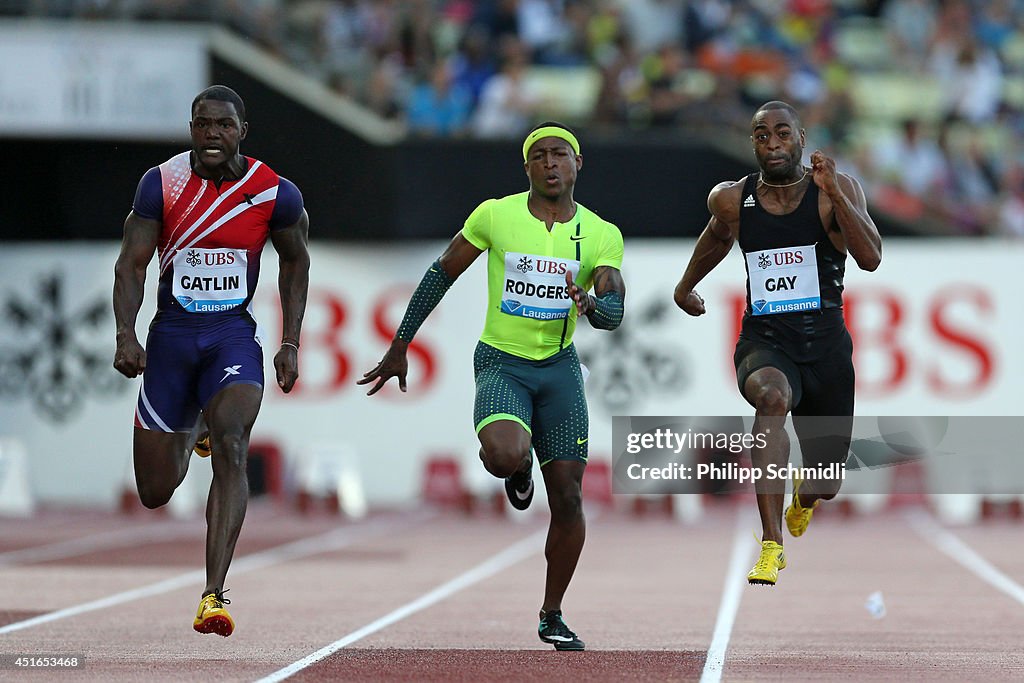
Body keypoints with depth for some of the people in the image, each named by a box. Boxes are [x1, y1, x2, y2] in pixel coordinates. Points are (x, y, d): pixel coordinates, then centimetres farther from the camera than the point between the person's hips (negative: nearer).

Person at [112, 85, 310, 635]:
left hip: (234, 335, -1)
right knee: (154, 492, 6)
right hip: (172, 334, 1)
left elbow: (296, 262, 10)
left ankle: (214, 597, -31)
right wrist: (125, 334, -20)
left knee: (230, 450, -27)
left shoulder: (276, 194, -5)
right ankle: (188, 432, 46)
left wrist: (291, 344, 4)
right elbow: (131, 263, -6)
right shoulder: (161, 184, -6)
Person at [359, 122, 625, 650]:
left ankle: (552, 617, 17)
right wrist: (400, 346, 5)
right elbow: (442, 274, 5)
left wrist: (592, 305, -35)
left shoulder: (601, 235, -1)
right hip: (500, 364, -2)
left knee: (567, 499, -1)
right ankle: (518, 470, 8)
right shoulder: (495, 215, -5)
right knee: (504, 455, -33)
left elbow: (614, 310, -10)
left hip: (559, 368, 2)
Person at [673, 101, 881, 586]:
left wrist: (832, 193, -28)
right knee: (771, 396, -38)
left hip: (825, 344, 1)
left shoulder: (838, 190, -6)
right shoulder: (731, 199, 1)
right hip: (764, 341, -1)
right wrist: (686, 285, 40)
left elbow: (870, 258, -20)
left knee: (825, 487, 10)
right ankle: (771, 547, -38)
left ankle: (802, 496, 54)